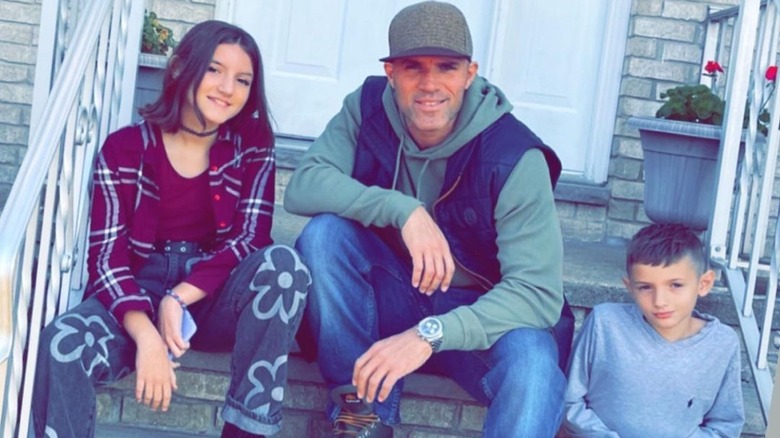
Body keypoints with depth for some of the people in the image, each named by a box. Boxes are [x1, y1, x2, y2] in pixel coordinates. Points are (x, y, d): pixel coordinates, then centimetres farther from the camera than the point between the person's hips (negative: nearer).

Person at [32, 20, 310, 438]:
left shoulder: (252, 148, 4)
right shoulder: (124, 148, 0)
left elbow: (251, 240, -6)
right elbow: (107, 255, -8)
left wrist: (178, 300, -20)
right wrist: (146, 336, -25)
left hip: (215, 299, 1)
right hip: (139, 296, -1)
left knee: (283, 262, -31)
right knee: (63, 342, -33)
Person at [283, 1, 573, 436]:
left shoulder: (514, 157, -21)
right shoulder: (368, 108, -9)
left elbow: (539, 291, -28)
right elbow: (303, 186, -21)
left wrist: (430, 334, -40)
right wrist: (404, 211, -34)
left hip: (474, 314, -3)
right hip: (390, 298, 4)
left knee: (531, 360, -36)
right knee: (324, 231, -24)